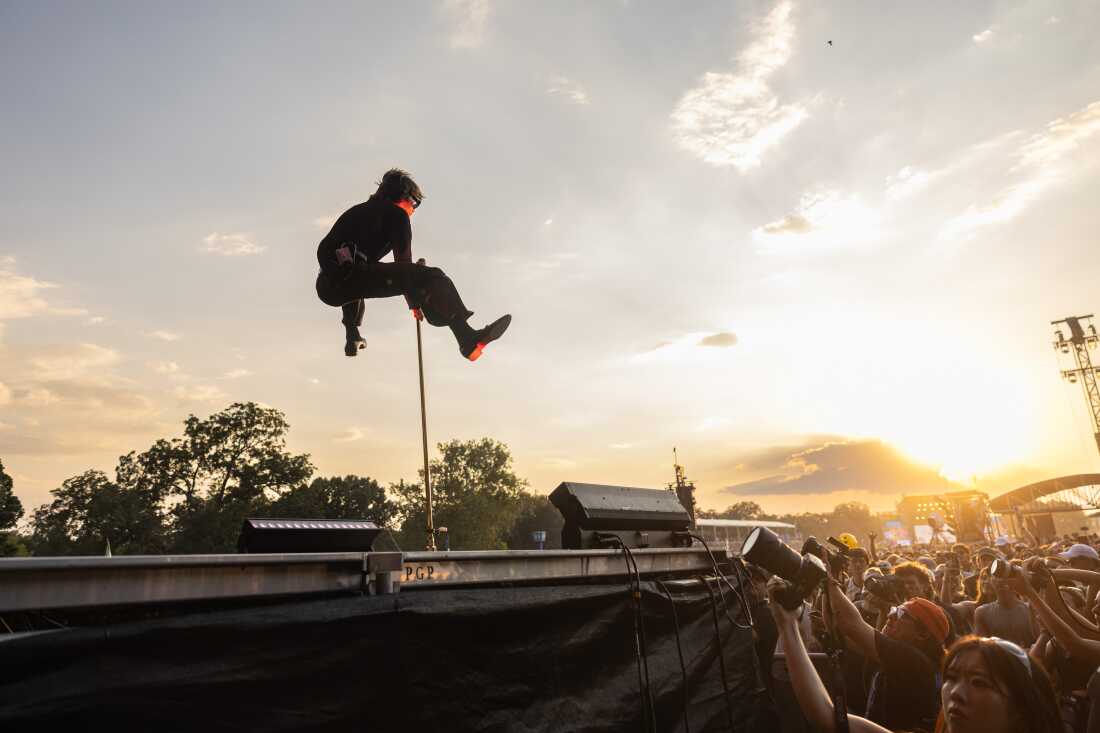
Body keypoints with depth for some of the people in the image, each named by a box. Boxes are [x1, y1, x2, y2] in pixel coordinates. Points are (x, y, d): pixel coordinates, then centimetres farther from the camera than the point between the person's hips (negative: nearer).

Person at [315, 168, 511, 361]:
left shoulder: (357, 211, 33)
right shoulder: (397, 213, 10)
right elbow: (403, 261, 9)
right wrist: (415, 302, 21)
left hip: (326, 286, 8)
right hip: (348, 277, -8)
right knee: (430, 277, -9)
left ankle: (352, 338, 43)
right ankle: (468, 340, -22)